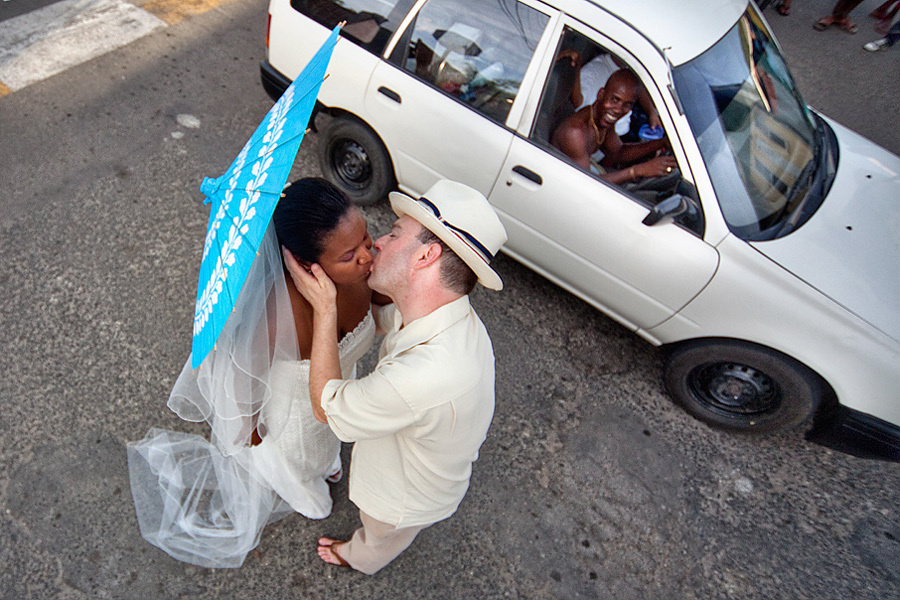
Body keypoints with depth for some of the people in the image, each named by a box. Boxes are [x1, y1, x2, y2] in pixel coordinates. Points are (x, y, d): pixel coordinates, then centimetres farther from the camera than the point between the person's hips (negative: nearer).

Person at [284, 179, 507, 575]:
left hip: (409, 499, -6)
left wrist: (323, 308, -32)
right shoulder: (448, 315, -23)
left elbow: (326, 406, -32)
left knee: (380, 537, 33)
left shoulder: (419, 377, -51)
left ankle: (361, 559, 67)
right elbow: (375, 318, -2)